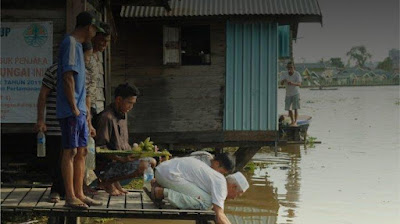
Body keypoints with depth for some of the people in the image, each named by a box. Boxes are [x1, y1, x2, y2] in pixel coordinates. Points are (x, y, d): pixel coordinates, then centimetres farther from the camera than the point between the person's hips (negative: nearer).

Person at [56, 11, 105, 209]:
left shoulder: (76, 45, 19)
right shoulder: (70, 44, -12)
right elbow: (68, 77, -19)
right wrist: (74, 108, -18)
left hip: (79, 111, 10)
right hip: (71, 111, -10)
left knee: (81, 152, 11)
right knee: (70, 152, -6)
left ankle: (79, 194, 16)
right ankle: (70, 197, -3)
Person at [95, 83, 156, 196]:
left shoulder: (123, 114, 12)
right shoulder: (106, 117, -19)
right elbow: (100, 147, -23)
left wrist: (133, 153, 7)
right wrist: (121, 159, -29)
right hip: (105, 166, -10)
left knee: (152, 162, 8)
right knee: (142, 166, -25)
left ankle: (115, 180, 8)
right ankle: (107, 182, -8)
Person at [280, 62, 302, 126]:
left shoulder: (297, 74, -17)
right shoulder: (284, 75, -10)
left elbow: (299, 84, -29)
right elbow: (281, 83, -23)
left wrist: (292, 83, -48)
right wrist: (283, 81, -47)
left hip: (295, 93, -3)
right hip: (288, 94, 3)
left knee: (295, 108, -11)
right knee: (288, 108, 7)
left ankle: (295, 122, -11)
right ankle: (292, 121, 23)